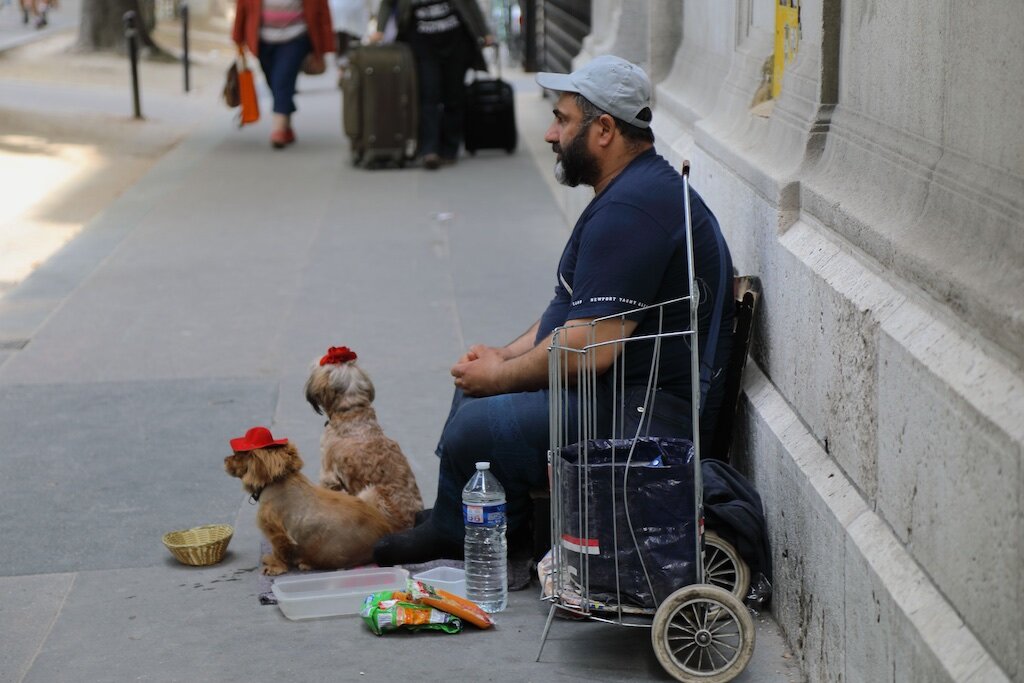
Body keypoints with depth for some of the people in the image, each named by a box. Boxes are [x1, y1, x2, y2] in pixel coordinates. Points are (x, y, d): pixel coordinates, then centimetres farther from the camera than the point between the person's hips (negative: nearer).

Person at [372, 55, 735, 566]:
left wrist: (499, 376, -13)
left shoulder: (630, 210, -23)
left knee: (475, 428, -20)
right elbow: (579, 309, 21)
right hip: (619, 392, 12)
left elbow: (590, 348, -28)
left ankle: (457, 537, 8)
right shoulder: (637, 188, 14)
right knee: (476, 382, 22)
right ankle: (448, 526, 26)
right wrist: (506, 356, 8)